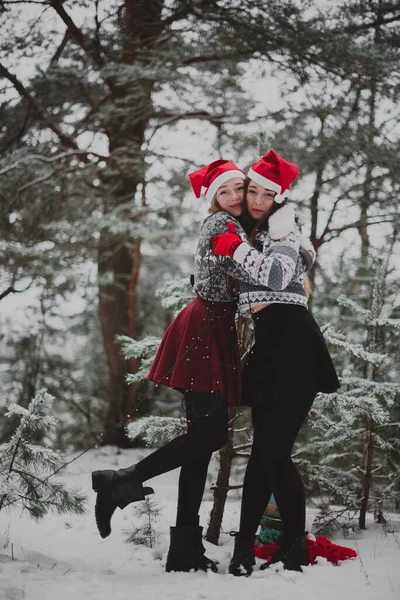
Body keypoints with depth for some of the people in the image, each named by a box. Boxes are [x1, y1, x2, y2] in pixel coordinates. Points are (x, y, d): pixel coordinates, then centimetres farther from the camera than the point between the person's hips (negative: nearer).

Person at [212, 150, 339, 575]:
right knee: (263, 450, 3)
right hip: (265, 344, 7)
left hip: (291, 339, -7)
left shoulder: (282, 225, 0)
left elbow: (278, 274, -17)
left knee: (273, 451, -13)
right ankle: (244, 548, 4)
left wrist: (234, 248, -8)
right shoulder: (250, 232, 21)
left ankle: (296, 547, -1)